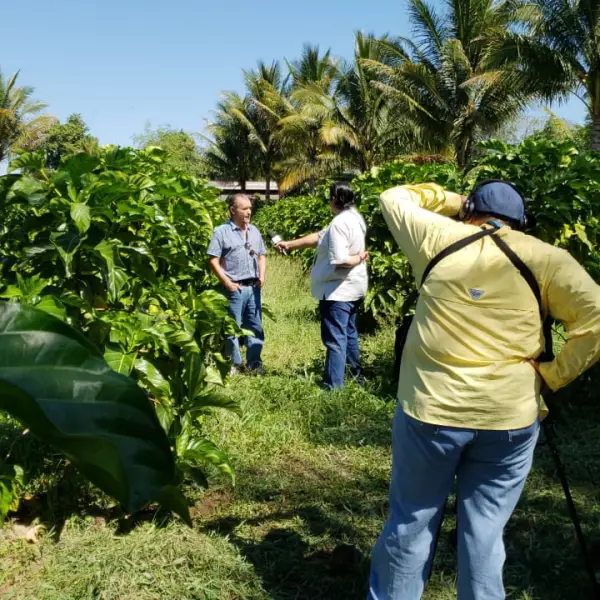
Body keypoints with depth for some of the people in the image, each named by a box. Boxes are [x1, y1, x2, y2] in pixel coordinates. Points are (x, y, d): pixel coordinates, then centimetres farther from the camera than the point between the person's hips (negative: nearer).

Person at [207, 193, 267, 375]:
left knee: (255, 326, 9)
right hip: (234, 288, -5)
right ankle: (233, 364, 13)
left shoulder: (254, 231, 13)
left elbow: (262, 256, 19)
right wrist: (227, 282, -14)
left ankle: (254, 363, 18)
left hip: (253, 287, 6)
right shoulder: (221, 232, -6)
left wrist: (262, 276, 3)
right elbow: (213, 260, -9)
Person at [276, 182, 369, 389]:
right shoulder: (354, 217, 8)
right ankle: (356, 378, 32)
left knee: (335, 340, -5)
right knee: (349, 335, 21)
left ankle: (334, 387, 0)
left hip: (338, 291, -10)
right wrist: (289, 244, 12)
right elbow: (318, 237, 13)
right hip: (352, 288, 10)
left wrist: (360, 257, -11)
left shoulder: (339, 223, -22)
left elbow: (339, 261, -30)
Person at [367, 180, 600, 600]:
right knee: (485, 532, 13)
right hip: (510, 416, 1)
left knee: (410, 524, 14)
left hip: (431, 408, 0)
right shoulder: (546, 258, 0)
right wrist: (551, 377, -3)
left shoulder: (439, 238, 1)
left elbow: (393, 198, 17)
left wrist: (451, 200, 21)